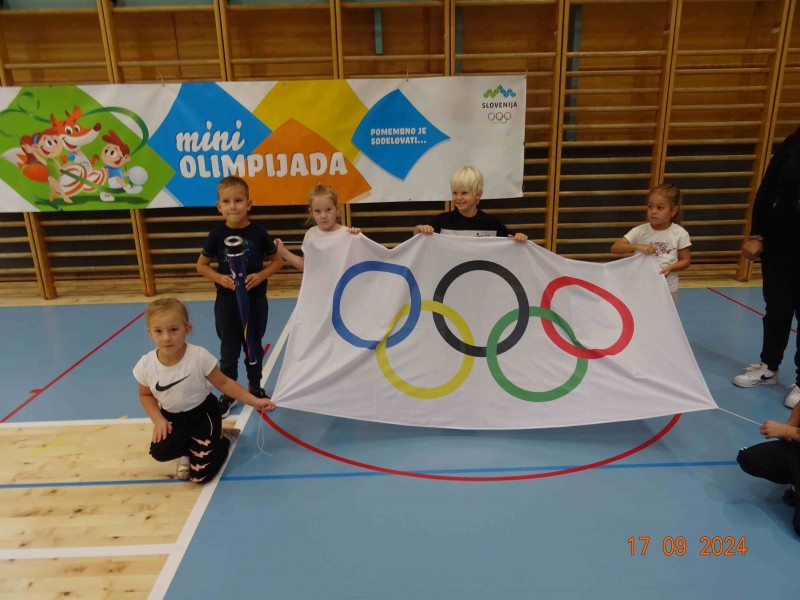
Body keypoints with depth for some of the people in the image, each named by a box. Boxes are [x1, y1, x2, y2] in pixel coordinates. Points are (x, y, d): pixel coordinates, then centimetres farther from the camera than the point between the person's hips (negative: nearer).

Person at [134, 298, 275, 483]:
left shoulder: (200, 356, -25)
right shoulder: (145, 365, -17)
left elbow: (223, 383, -13)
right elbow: (145, 395, 4)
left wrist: (254, 401, -17)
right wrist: (158, 420, -11)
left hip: (203, 414, -3)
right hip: (172, 417, 3)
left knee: (201, 475, -9)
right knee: (160, 451, -29)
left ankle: (224, 438, 21)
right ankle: (186, 450, 9)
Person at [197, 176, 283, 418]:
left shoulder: (258, 232, -10)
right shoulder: (217, 234, -8)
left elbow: (278, 260, 0)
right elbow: (201, 265, 2)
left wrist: (261, 275, -18)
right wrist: (219, 278, -16)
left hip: (255, 301, 0)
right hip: (227, 302, 0)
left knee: (254, 347, 16)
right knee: (229, 351, 12)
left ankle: (256, 388, 36)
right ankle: (228, 394, 30)